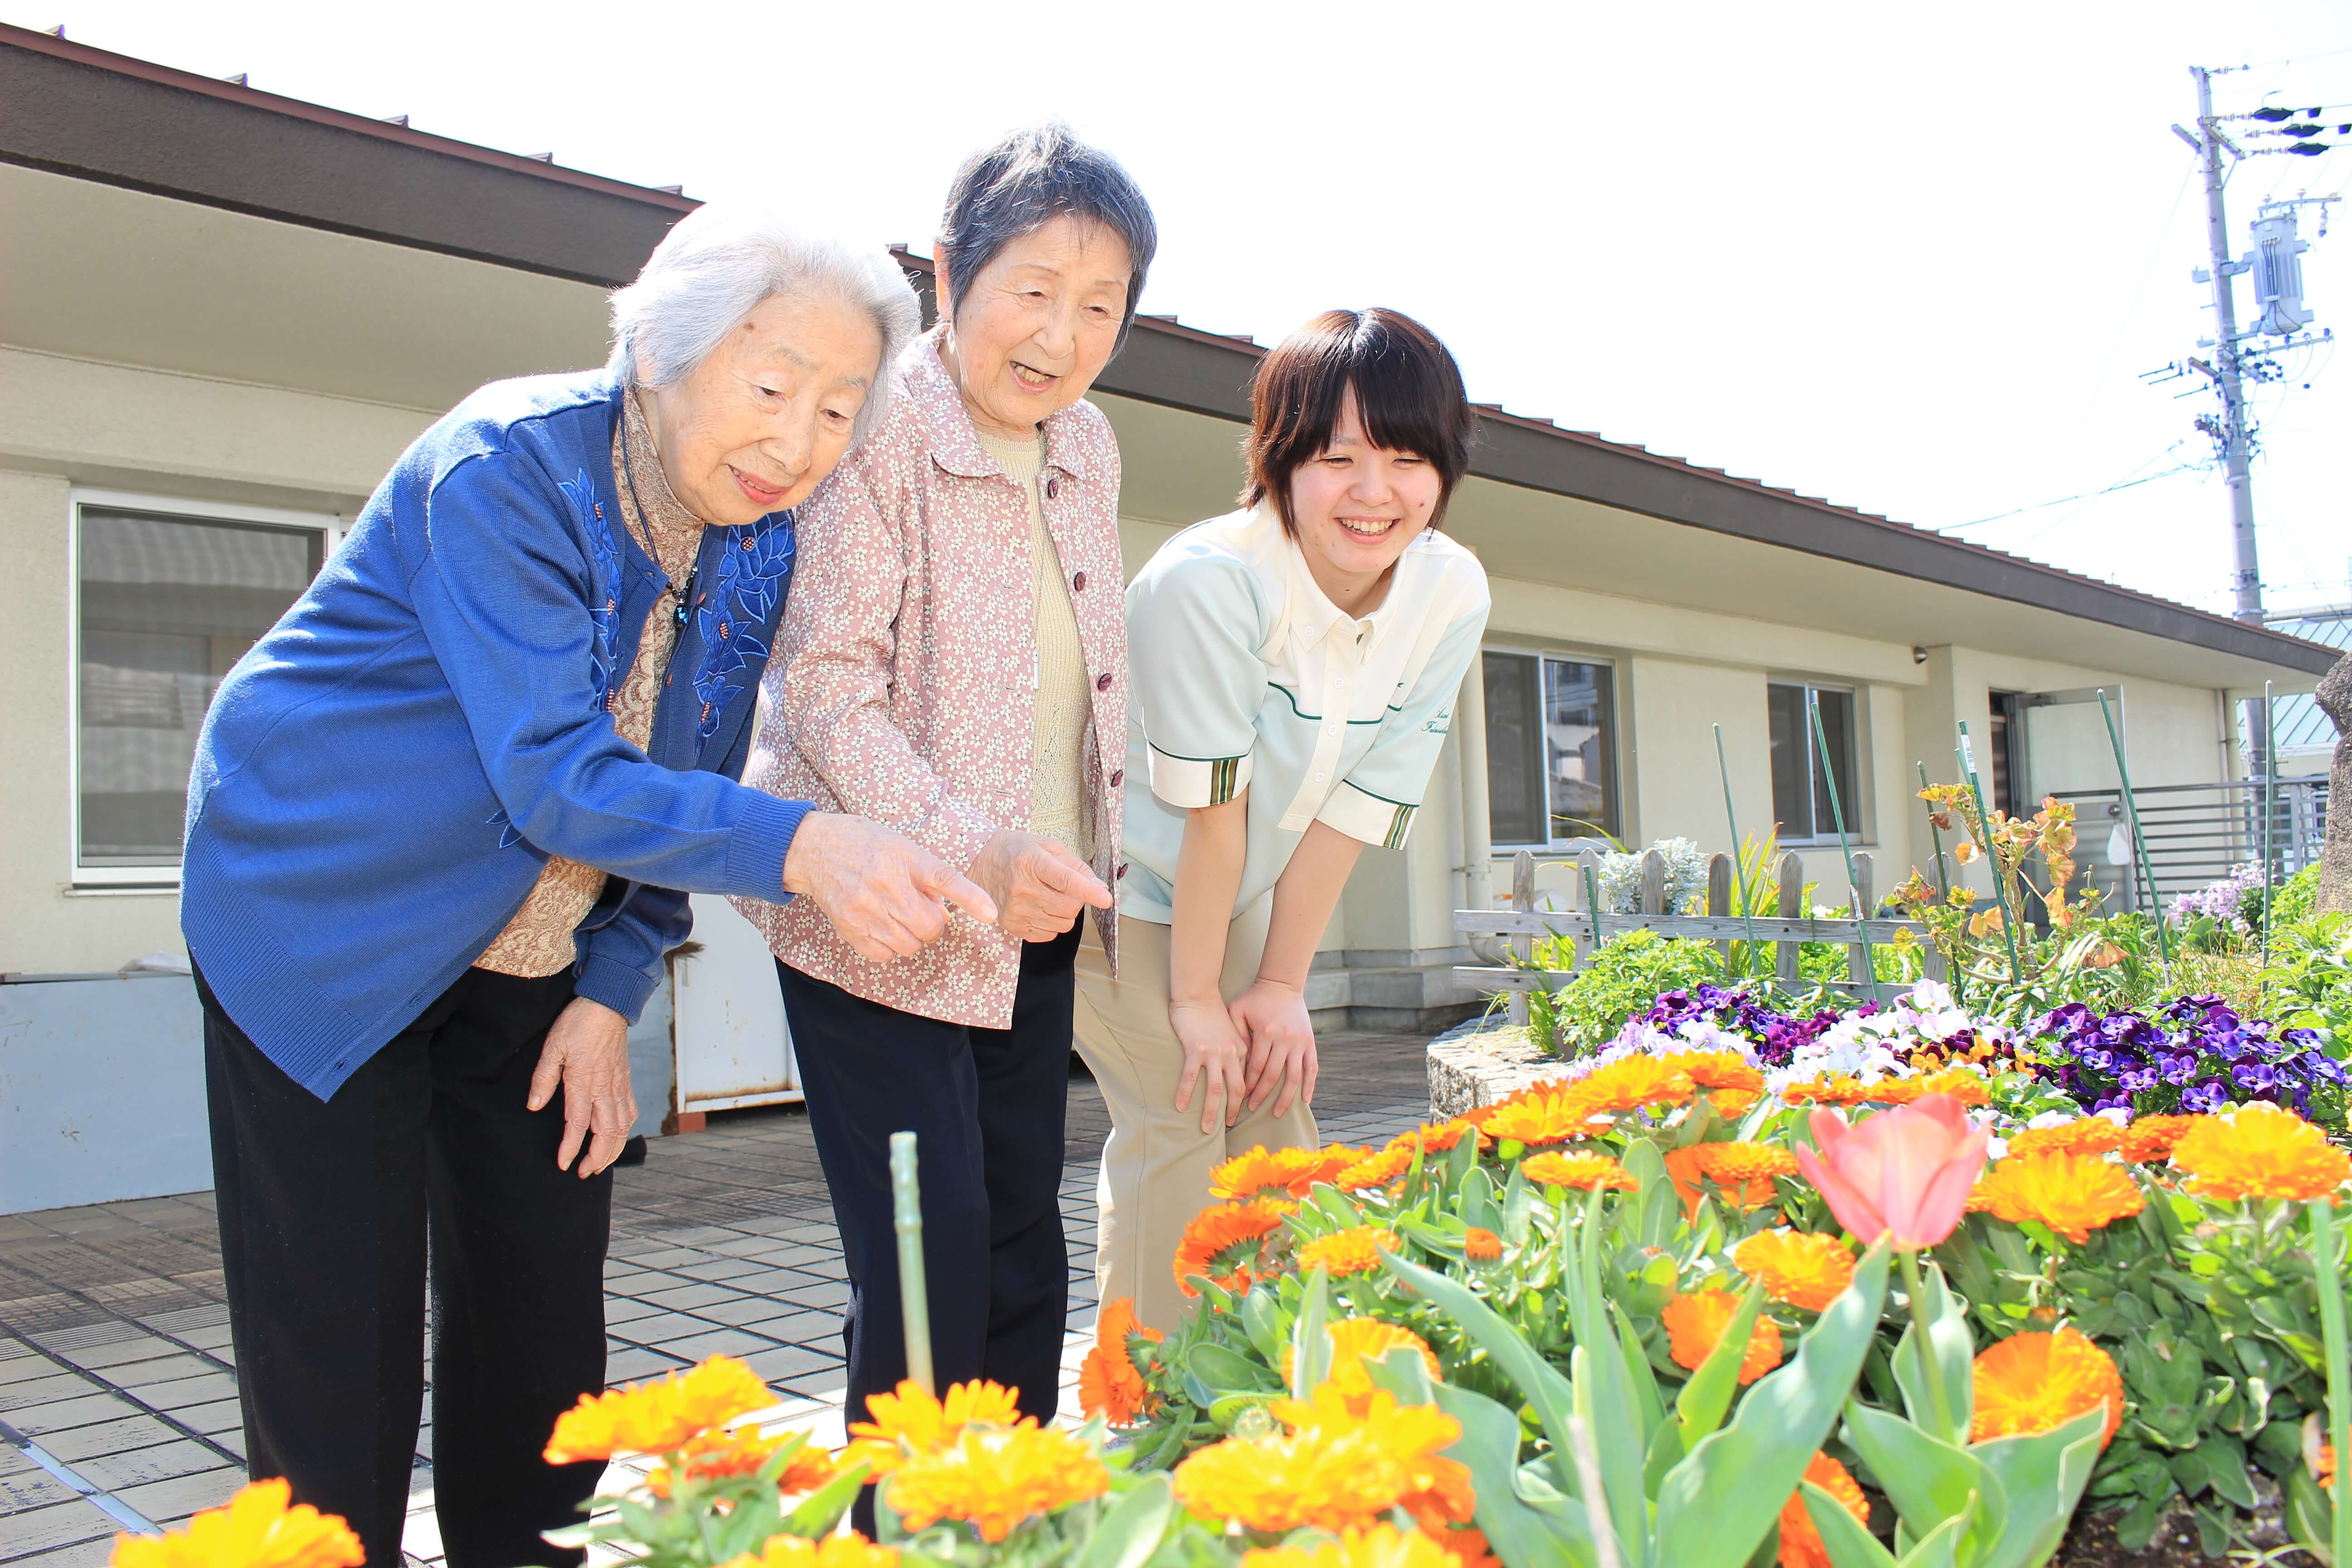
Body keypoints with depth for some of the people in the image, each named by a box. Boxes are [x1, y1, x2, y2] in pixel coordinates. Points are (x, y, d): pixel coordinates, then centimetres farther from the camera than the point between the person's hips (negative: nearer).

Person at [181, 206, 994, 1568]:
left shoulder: (762, 542, -5)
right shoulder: (506, 468, -24)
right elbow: (555, 778, -33)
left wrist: (613, 993, -3)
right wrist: (800, 846, -46)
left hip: (534, 968, 6)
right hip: (325, 926, -5)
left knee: (546, 1321, 9)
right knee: (337, 1350, -2)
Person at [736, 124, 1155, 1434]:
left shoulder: (1087, 447, 8)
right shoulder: (876, 432, -14)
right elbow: (824, 685, -20)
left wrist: (1076, 863, 14)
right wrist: (967, 850, -31)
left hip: (1036, 915, 7)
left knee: (1025, 1244, 12)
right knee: (930, 1255, -7)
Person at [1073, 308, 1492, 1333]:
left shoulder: (1452, 595, -13)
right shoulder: (1207, 578, -31)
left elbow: (1357, 803, -11)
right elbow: (1211, 805, -25)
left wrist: (1281, 986, -8)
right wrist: (1196, 999, -17)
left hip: (1246, 900, 6)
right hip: (1128, 881, -5)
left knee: (1277, 1118, 5)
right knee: (1180, 1125, -13)